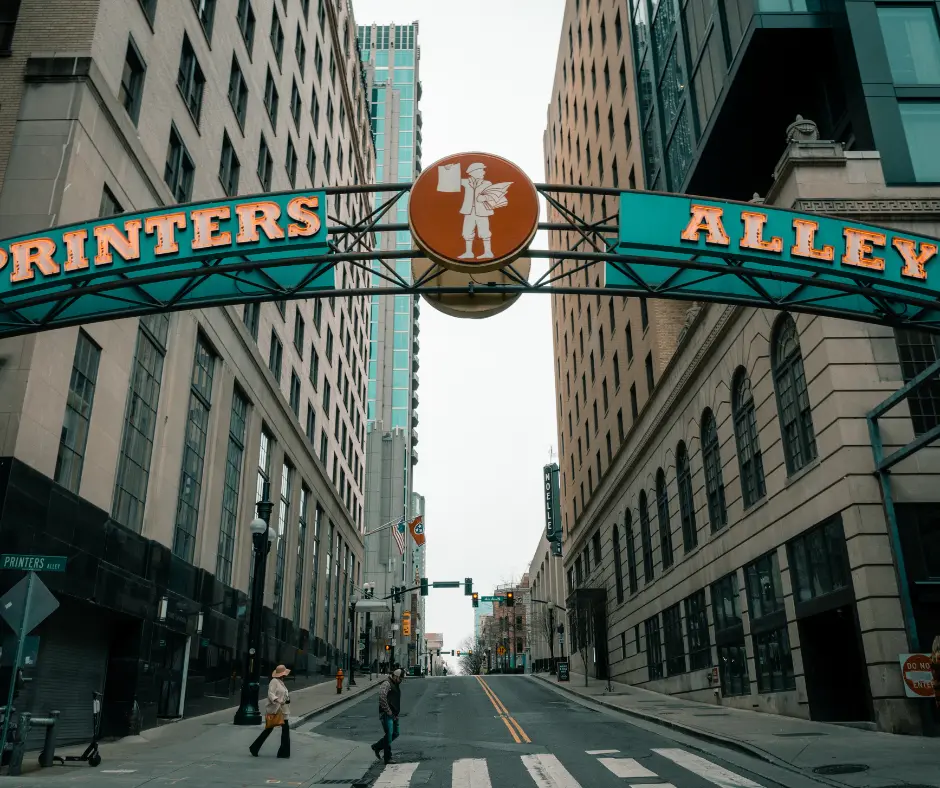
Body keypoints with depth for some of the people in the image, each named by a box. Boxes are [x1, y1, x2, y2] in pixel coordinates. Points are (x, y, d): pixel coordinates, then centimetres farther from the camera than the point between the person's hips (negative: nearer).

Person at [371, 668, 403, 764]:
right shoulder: (387, 684, -13)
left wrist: (397, 712, 17)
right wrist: (388, 710, -23)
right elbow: (381, 696, -28)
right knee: (389, 734, -9)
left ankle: (377, 747, 26)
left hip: (394, 714, 9)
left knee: (395, 733, 12)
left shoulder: (396, 685, 18)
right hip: (386, 714, -9)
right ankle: (387, 758, -2)